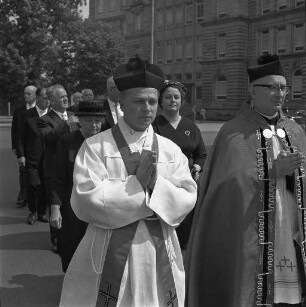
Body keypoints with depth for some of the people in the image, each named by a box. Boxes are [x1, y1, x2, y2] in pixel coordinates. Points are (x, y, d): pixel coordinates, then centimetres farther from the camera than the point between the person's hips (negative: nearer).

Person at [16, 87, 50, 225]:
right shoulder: (27, 115, 1)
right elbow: (21, 137, 3)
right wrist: (21, 155, -4)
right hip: (32, 158, -1)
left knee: (45, 186, 5)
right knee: (33, 185, -6)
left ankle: (42, 212, 23)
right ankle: (32, 212, 16)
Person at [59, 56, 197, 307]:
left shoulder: (171, 150, 5)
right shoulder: (95, 147, -4)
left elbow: (187, 199, -2)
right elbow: (85, 200, -15)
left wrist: (155, 182, -19)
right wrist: (137, 182, -16)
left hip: (161, 256, 3)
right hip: (109, 255, -3)